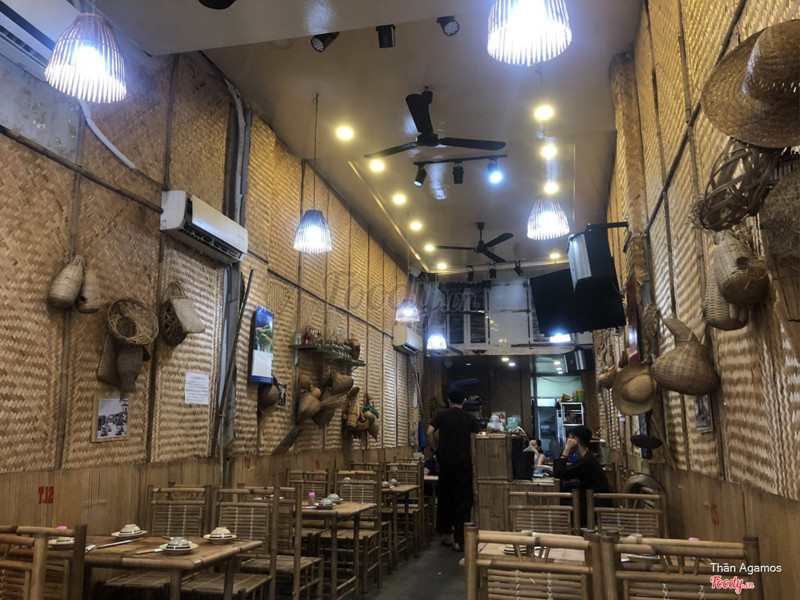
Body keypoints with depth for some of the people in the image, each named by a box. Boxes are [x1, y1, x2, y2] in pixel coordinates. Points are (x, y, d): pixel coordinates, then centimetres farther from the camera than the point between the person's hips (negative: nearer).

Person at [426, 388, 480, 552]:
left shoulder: (441, 414, 1)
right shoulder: (470, 417, 0)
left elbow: (429, 432, -5)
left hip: (446, 462, 1)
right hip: (464, 463, -1)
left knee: (445, 497, 15)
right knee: (463, 500, 3)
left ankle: (447, 534, 23)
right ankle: (459, 540, 0)